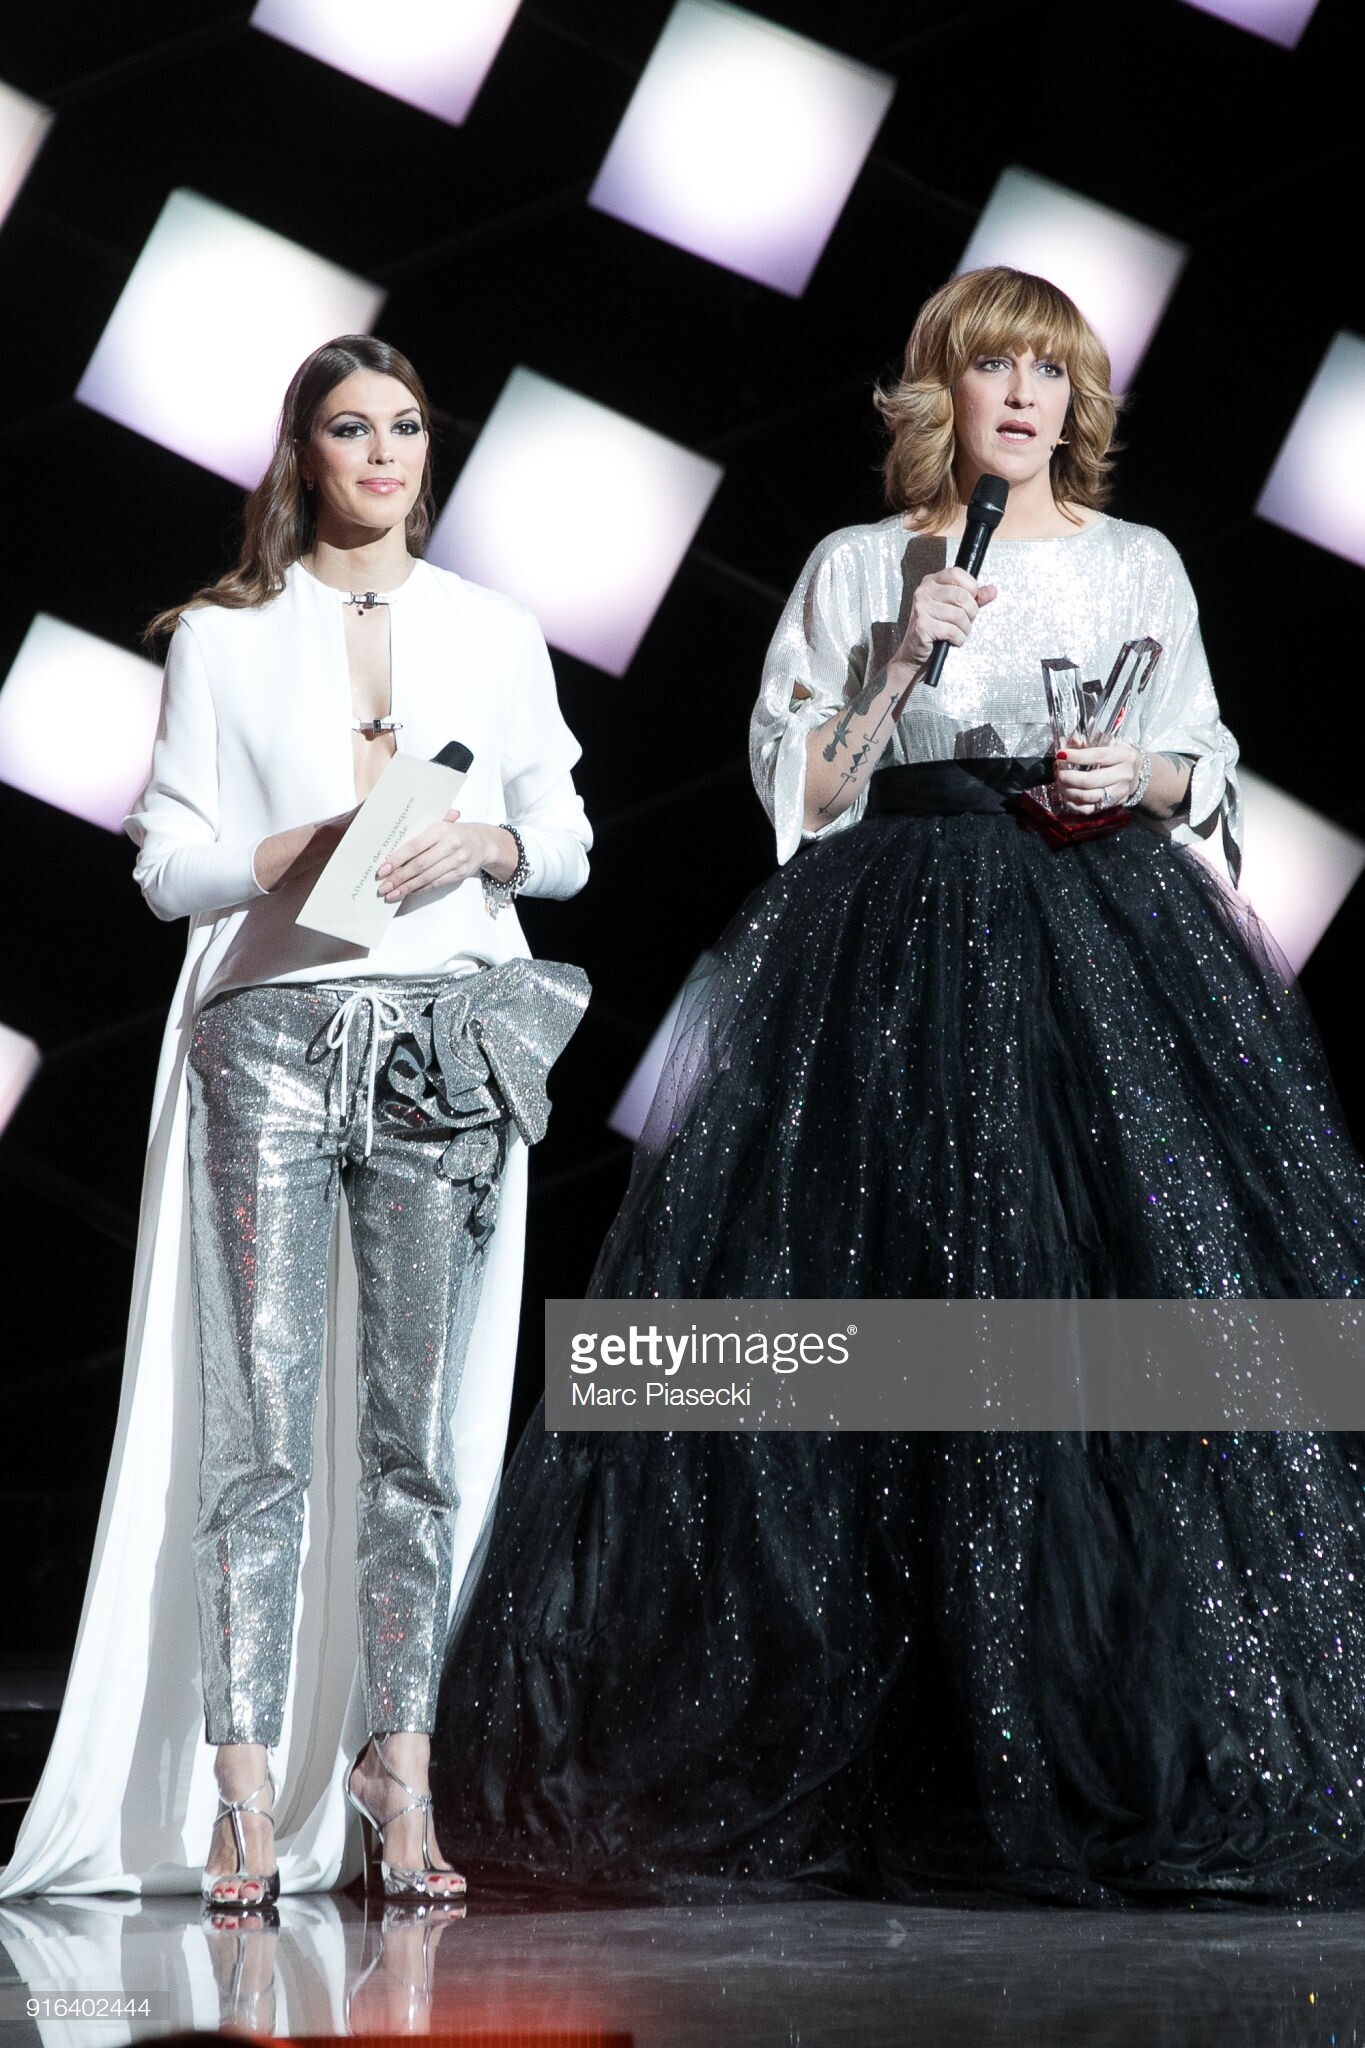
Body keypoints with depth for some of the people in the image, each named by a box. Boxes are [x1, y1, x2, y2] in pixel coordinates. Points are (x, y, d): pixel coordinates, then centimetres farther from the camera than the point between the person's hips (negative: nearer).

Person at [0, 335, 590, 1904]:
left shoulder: (493, 634, 15)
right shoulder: (226, 637, 10)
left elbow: (566, 840, 14)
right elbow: (167, 860, 5)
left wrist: (480, 844, -6)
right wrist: (303, 852, -12)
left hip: (445, 1040, 2)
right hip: (271, 1026, -2)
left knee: (418, 1421, 0)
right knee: (259, 1418, -8)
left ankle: (395, 1761, 4)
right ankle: (245, 1789, -8)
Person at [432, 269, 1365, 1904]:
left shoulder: (1140, 566, 13)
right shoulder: (857, 569, 10)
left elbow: (1204, 764, 16)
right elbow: (800, 788, 5)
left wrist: (1141, 781, -4)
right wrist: (901, 660, -6)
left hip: (1104, 928, 1)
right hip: (901, 953, -1)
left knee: (1131, 1288, -10)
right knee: (900, 1293, -8)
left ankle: (1139, 1750, -4)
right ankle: (910, 1754, -2)